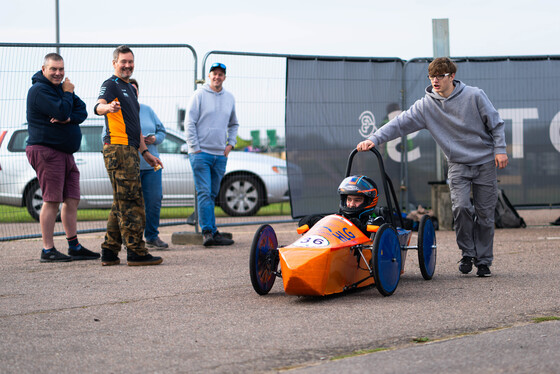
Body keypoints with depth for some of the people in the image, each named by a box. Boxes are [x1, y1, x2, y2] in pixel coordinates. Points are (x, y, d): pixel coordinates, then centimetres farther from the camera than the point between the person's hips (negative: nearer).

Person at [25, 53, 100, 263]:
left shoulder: (61, 87, 18)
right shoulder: (39, 90, -10)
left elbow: (82, 112, 8)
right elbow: (61, 111, -22)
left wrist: (69, 118, -12)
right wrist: (68, 94, -5)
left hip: (65, 152, 9)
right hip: (46, 150, -9)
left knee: (72, 200, 9)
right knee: (52, 201, -10)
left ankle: (74, 247, 15)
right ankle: (48, 250, -7)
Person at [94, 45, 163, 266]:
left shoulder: (129, 88, 24)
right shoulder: (111, 85, -4)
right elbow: (98, 106, -26)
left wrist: (145, 152, 27)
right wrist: (107, 107, -49)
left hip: (130, 150, 10)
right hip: (118, 149, -10)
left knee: (122, 203, 10)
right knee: (131, 202, -10)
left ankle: (109, 252, 13)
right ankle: (136, 253, -10)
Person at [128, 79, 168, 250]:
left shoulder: (147, 110, 16)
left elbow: (162, 131, 19)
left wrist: (155, 139, -5)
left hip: (151, 164, 4)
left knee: (154, 200, 1)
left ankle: (152, 236, 13)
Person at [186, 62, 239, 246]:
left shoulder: (229, 98, 13)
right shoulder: (199, 95, -2)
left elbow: (234, 124, 26)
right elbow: (190, 123, -5)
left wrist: (230, 143, 11)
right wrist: (195, 148, -10)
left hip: (220, 155, 5)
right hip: (201, 153, -5)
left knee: (212, 195, 9)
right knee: (204, 193, -12)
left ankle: (211, 231, 13)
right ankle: (208, 231, -16)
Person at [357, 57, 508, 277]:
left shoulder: (474, 96, -7)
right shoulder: (426, 106, -3)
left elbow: (496, 123, 2)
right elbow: (400, 123, -10)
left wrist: (499, 149, -6)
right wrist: (374, 139, -22)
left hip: (485, 162, -1)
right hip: (458, 164, 1)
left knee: (485, 214, 0)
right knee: (460, 207, -19)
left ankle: (483, 261, 13)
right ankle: (467, 253, 1)